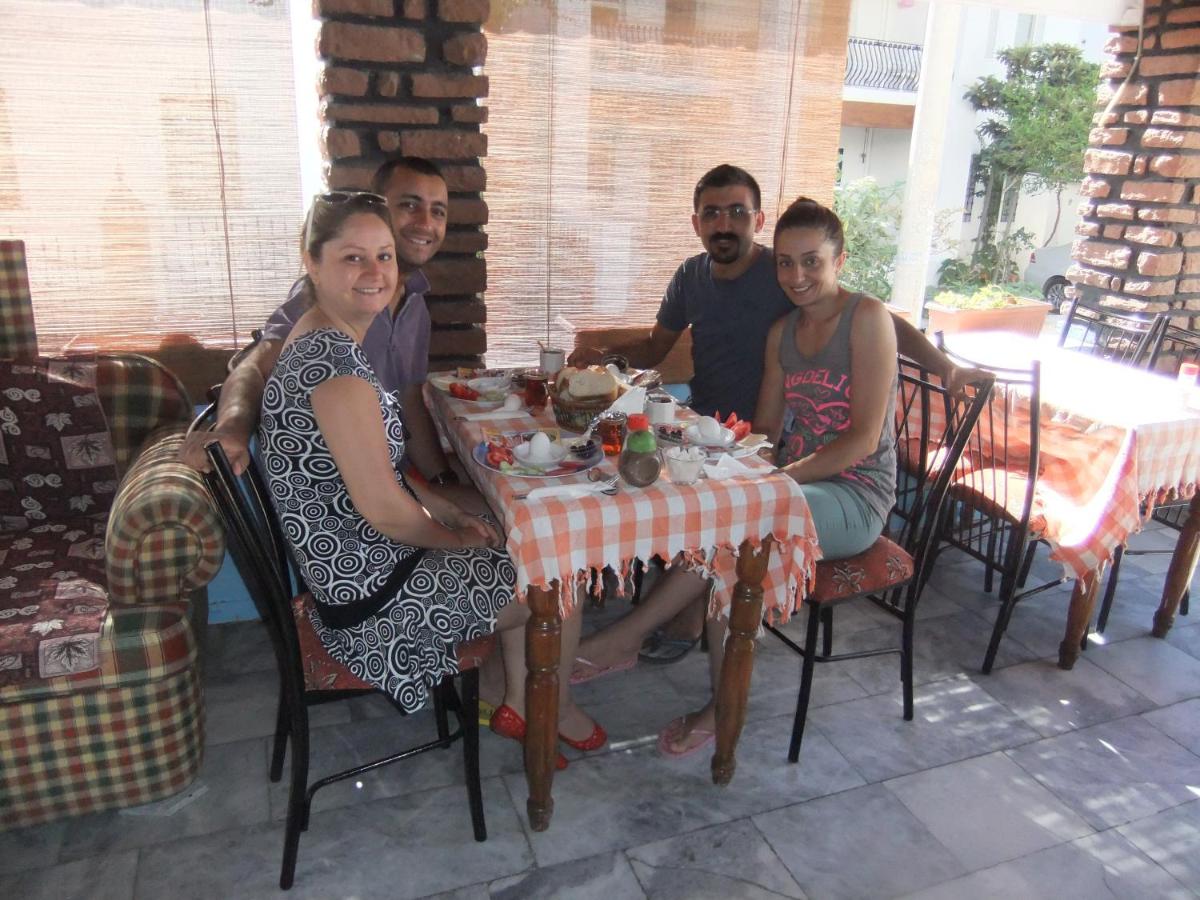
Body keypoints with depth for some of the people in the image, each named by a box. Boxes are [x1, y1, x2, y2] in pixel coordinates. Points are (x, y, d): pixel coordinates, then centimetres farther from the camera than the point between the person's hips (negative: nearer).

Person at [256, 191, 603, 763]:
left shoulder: (315, 340, 5)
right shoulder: (336, 359, -27)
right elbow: (386, 512, -27)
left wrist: (448, 512, 7)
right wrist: (456, 537, -8)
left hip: (350, 567, 10)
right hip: (371, 594, -10)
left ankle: (516, 706, 31)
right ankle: (557, 708, 31)